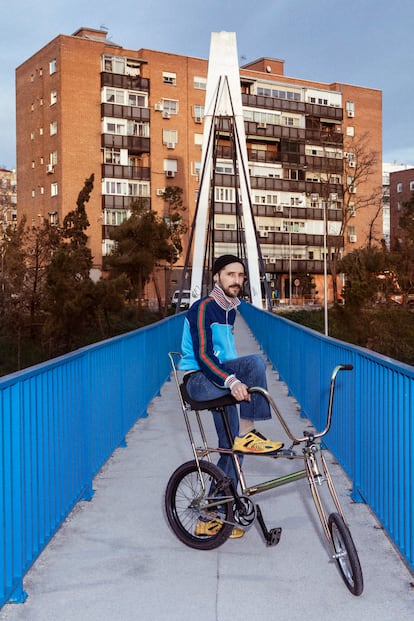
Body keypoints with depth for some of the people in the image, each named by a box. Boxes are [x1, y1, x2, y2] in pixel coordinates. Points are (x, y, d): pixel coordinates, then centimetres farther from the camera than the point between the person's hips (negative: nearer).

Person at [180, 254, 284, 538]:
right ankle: (247, 434, -24)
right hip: (198, 381, -9)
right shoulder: (204, 307, -13)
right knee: (255, 361, -29)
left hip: (220, 383, 9)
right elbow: (202, 355, -24)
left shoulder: (230, 310, 15)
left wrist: (234, 382, 22)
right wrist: (231, 381, -36)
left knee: (232, 449, 5)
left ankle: (210, 519, 14)